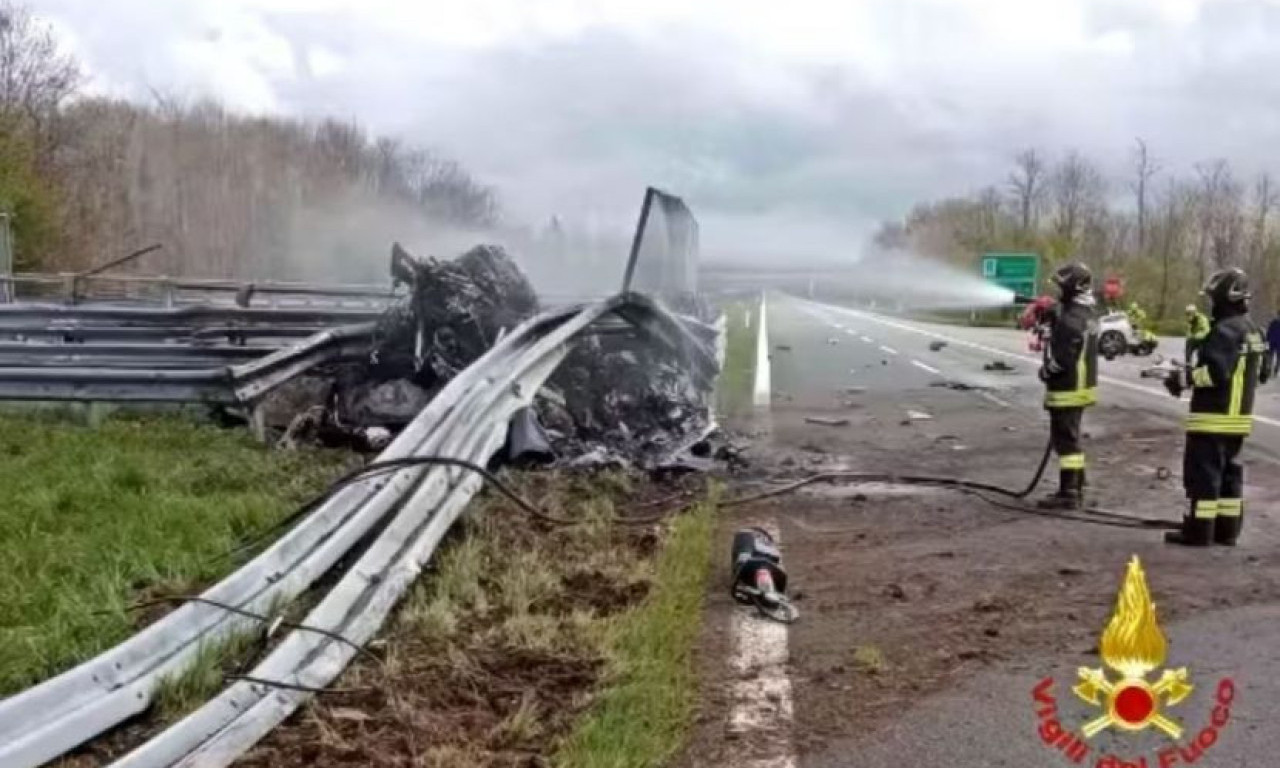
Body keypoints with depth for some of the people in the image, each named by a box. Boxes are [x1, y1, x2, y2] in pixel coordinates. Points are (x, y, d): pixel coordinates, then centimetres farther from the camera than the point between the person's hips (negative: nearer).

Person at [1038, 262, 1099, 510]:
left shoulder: (1071, 319, -22)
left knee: (1065, 440, -5)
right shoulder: (1086, 315, 11)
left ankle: (1068, 494, -2)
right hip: (1082, 386, 10)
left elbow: (1062, 358, -26)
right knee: (1071, 439, 17)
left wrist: (1045, 371, -7)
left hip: (1067, 390, -10)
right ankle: (1075, 490, 24)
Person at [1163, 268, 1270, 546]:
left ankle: (1199, 531, -3)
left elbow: (1216, 372, -26)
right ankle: (1227, 529, 18)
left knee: (1203, 473, -5)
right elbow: (1260, 373, 20)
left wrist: (1183, 377, -14)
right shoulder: (1252, 331, 13)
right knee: (1229, 472, 14)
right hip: (1238, 416, 10)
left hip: (1214, 417, -10)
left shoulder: (1225, 331, -18)